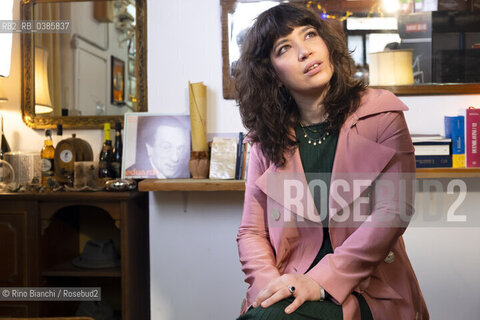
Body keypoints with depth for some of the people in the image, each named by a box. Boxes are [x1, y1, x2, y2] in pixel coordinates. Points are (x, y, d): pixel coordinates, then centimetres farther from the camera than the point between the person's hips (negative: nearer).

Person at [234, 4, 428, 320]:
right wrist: (269, 285, -14)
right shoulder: (267, 139, 7)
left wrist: (321, 281, -19)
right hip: (290, 286, 3)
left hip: (365, 291, -2)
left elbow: (394, 211, -9)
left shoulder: (381, 112, 0)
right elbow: (252, 231, 7)